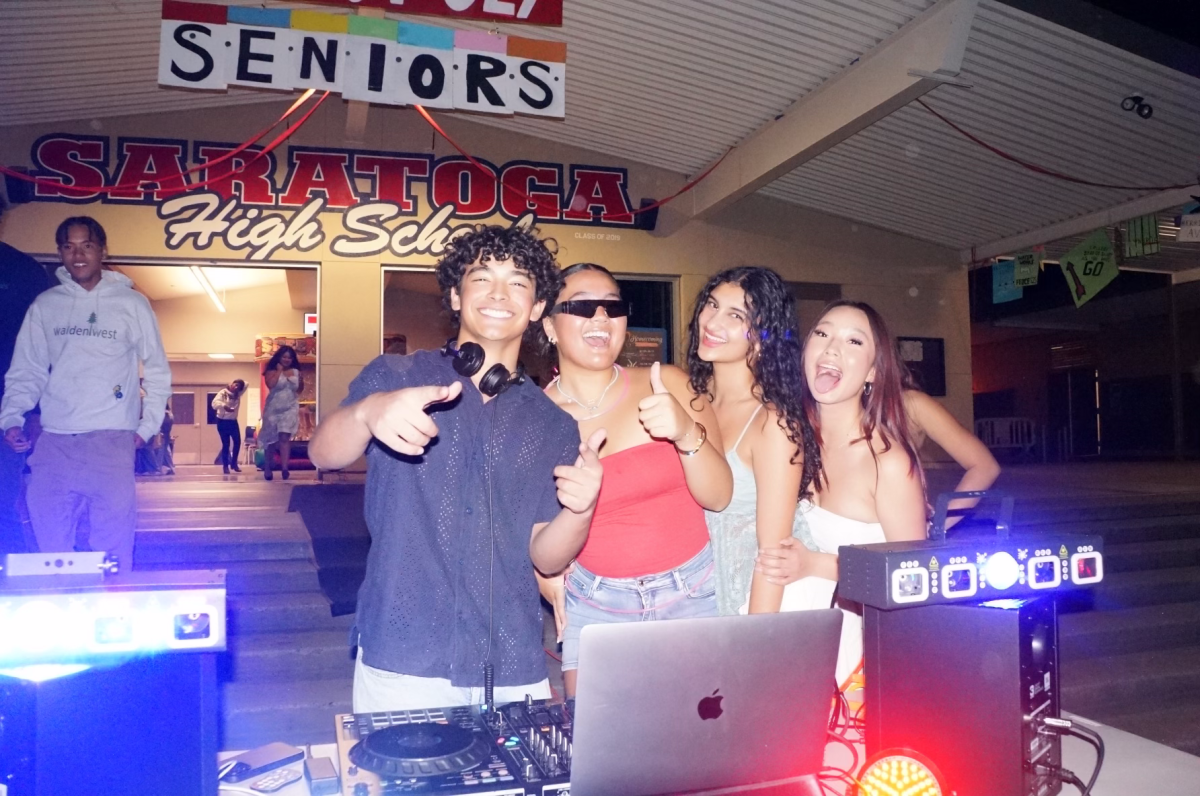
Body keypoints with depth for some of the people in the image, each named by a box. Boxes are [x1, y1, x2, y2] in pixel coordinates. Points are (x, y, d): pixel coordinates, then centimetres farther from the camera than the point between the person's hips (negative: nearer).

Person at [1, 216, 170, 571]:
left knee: (114, 537, -2)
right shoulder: (44, 305, 11)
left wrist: (148, 426, 1)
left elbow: (157, 370, 8)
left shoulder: (132, 303, 4)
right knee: (48, 534, 6)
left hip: (112, 438, -3)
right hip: (55, 439, 3)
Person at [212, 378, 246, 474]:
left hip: (233, 421, 5)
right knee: (226, 444, -4)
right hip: (222, 421, -5)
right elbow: (214, 403, -26)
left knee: (237, 442, 1)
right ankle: (225, 466, 6)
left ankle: (234, 463, 16)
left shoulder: (238, 394, 4)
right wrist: (224, 406, -44)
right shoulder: (223, 392, -11)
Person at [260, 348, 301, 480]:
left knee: (285, 437, -14)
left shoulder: (296, 372, 7)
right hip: (273, 409, -1)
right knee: (271, 439, 9)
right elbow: (270, 384, -22)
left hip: (290, 409, 1)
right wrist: (279, 371, -15)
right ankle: (267, 468, 26)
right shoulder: (272, 371, -2)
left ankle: (284, 468, -21)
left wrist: (301, 382, 4)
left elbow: (300, 390, 21)